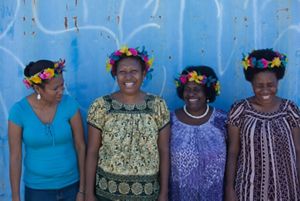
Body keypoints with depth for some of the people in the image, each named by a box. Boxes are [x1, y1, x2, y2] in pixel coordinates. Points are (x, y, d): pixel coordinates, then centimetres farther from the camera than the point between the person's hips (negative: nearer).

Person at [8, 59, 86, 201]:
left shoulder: (69, 104, -14)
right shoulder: (19, 111, -15)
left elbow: (81, 146, -7)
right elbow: (15, 157, -8)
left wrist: (82, 189, -4)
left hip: (71, 185, 1)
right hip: (37, 188, 0)